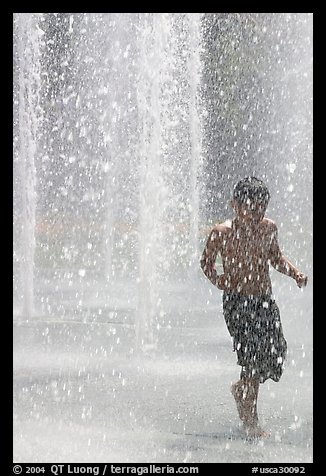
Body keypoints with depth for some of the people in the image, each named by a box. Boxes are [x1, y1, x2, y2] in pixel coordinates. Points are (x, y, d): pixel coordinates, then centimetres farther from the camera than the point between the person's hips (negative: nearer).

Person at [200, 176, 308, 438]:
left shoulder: (269, 228, 5)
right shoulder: (223, 233, -9)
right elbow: (206, 261, 3)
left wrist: (295, 272, 4)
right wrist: (216, 279, -14)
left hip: (266, 300, 6)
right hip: (237, 302, -5)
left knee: (276, 354, 3)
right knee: (253, 357, -13)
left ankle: (242, 388, 34)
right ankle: (250, 421, -1)